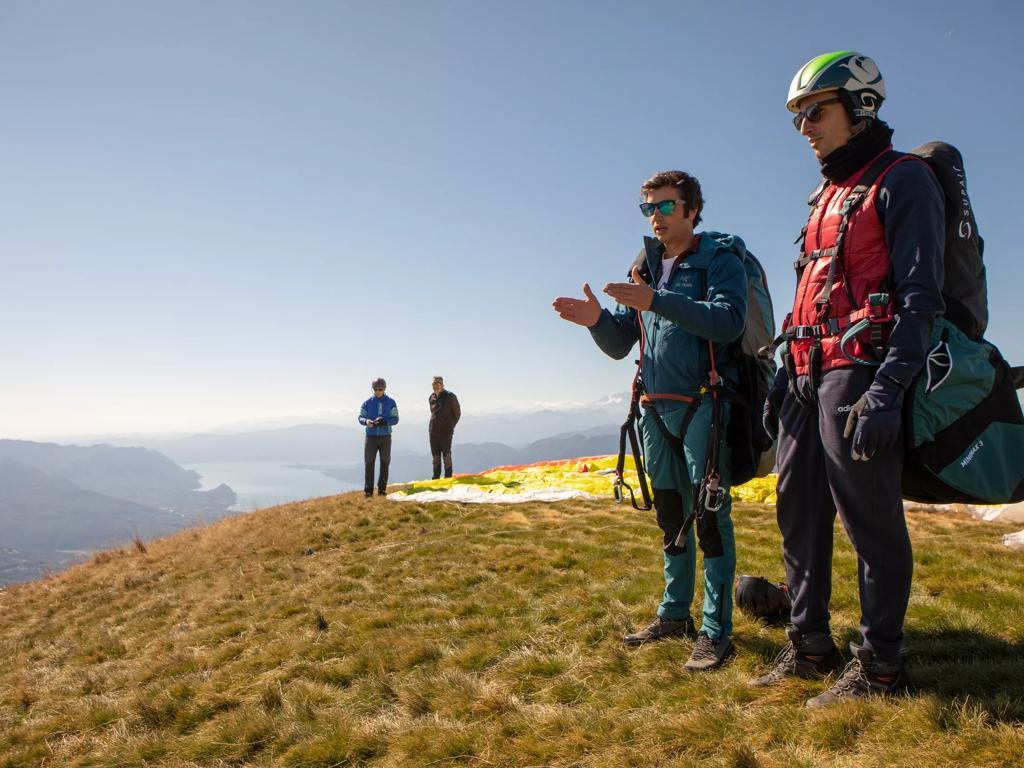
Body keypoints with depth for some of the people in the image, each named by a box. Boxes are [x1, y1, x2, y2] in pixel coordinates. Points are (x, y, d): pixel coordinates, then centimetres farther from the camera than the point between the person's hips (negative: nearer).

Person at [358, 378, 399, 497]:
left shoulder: (391, 403, 3)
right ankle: (368, 490, -3)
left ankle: (382, 489, 12)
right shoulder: (367, 403, 5)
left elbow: (395, 419, -3)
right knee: (369, 463, -4)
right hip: (371, 436, 0)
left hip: (385, 437, 1)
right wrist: (366, 421, -19)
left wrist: (384, 421, -21)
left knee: (385, 463, 4)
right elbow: (360, 417, 4)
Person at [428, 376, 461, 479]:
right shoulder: (431, 398, 10)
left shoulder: (450, 396, -6)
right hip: (433, 432, 5)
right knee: (435, 457, 9)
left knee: (446, 456, -4)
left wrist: (450, 426, 7)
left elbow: (457, 413, 2)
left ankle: (448, 478, 2)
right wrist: (435, 425, 12)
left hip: (445, 432, -5)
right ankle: (436, 478, 16)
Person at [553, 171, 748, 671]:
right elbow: (619, 346, 13)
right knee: (670, 516, 14)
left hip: (702, 406, -6)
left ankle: (715, 630, 5)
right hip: (656, 409, 7)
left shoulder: (719, 259, -4)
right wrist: (597, 321, -9)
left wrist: (656, 301, -30)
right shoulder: (644, 270, 15)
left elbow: (729, 320, -23)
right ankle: (674, 613, 26)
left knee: (709, 515, -4)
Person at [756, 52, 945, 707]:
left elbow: (922, 299, -12)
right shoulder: (828, 194, 23)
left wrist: (887, 391, -21)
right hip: (809, 378, 9)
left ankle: (880, 665, 11)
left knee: (871, 520, -2)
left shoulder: (902, 181, -3)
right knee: (799, 511, 10)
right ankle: (810, 646, 22)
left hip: (859, 374, -9)